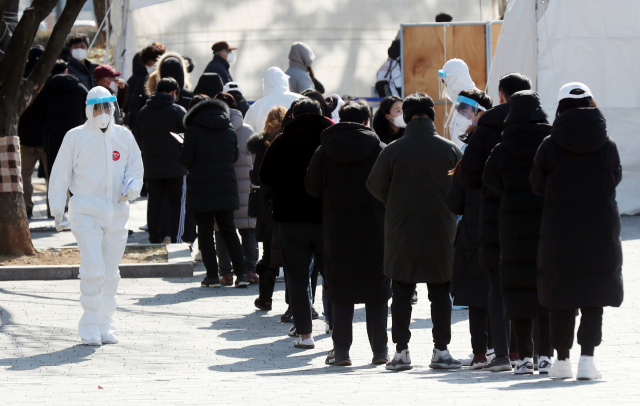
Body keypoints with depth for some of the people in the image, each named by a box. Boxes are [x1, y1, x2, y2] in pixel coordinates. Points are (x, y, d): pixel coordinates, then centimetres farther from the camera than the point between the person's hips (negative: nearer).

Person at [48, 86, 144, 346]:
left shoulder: (124, 137, 8)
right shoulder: (75, 137, -1)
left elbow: (135, 168, 14)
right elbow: (60, 175, 2)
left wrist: (131, 187, -7)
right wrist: (57, 210, -3)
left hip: (117, 212, 4)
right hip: (86, 212, -4)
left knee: (110, 272, 9)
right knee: (94, 270, -15)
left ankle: (105, 326, 18)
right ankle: (90, 329, -9)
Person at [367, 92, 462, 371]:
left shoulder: (393, 150, -7)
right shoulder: (450, 150, -4)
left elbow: (375, 186, 1)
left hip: (401, 232, -1)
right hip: (440, 233, 1)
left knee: (402, 293, 6)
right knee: (440, 293, 8)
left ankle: (401, 351, 4)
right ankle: (441, 350, 5)